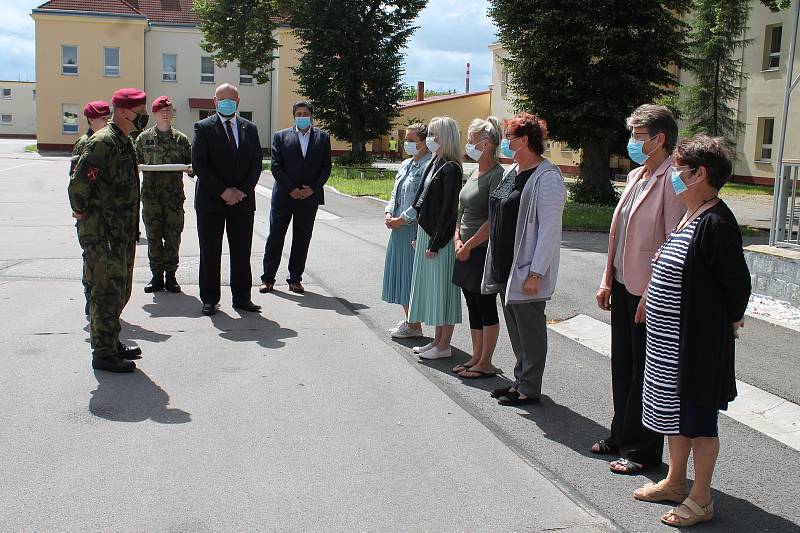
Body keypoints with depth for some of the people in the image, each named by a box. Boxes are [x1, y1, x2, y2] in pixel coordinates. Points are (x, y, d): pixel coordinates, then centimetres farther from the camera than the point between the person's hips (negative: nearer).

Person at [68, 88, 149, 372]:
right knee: (108, 291, -4)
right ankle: (103, 354, 5)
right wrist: (82, 212, -11)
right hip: (102, 234, -10)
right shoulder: (102, 143, -18)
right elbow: (78, 184, -23)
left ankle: (112, 344, 30)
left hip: (122, 233, 10)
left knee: (120, 291, 17)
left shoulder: (125, 142, 14)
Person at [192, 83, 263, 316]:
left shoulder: (250, 129, 12)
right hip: (210, 201, -3)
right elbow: (199, 165, -7)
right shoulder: (203, 128, 1)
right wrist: (222, 192, -14)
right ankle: (209, 300, 11)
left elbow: (256, 164, 7)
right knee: (210, 253, 2)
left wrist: (242, 191, -7)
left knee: (242, 253, 6)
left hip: (243, 201, 3)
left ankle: (242, 298, 14)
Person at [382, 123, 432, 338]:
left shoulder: (428, 167, -14)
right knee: (399, 272, 15)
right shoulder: (406, 164, 14)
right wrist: (389, 214, 3)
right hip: (398, 229, 9)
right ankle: (408, 320, 27)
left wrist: (401, 220, -16)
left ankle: (415, 326, 9)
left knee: (412, 275, -2)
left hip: (414, 229, -9)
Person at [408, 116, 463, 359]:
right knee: (430, 287, 15)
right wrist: (419, 236, 14)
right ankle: (437, 340, 25)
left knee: (441, 287, -1)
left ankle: (444, 346, 9)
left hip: (440, 238, -9)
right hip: (426, 232, 9)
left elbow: (448, 209, -19)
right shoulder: (434, 164, 12)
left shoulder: (451, 169, -16)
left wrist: (435, 243, -19)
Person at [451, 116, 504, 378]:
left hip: (485, 251, -9)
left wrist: (469, 245, -14)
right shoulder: (474, 173, 13)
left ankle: (486, 363, 11)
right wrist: (458, 240, 3)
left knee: (486, 307, 1)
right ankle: (476, 357, 24)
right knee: (473, 307, 14)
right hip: (466, 251, 9)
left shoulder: (497, 175, -15)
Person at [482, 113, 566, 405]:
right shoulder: (511, 172, 12)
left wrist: (536, 273, -21)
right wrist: (495, 264, 17)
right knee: (515, 327, 16)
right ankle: (520, 380, 29)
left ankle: (529, 388, 14)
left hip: (526, 270, -9)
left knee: (530, 328, 3)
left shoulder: (547, 178, -16)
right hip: (504, 266, 9)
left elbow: (550, 230, -19)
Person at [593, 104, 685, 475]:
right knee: (622, 365, 18)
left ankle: (642, 450, 18)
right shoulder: (635, 176, 12)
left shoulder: (672, 180, -16)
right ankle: (621, 436, 33)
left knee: (645, 372, 4)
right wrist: (607, 280, 13)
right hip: (623, 286, 9)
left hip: (649, 292, -8)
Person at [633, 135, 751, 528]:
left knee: (699, 421, 4)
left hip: (697, 344, -10)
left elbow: (739, 283, -18)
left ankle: (700, 500, 18)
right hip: (669, 341, 10)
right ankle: (675, 483, 36)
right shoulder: (689, 217, 9)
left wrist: (728, 322, -5)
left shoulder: (716, 223, -21)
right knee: (675, 412, 20)